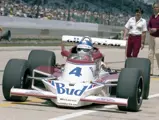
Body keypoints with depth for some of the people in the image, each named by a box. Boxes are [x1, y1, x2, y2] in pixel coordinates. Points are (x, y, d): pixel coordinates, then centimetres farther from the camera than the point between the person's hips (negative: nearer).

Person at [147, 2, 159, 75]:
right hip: (151, 36, 6)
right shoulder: (152, 16, 12)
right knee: (150, 53, 2)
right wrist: (149, 30, -5)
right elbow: (148, 25, 16)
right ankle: (150, 71, 4)